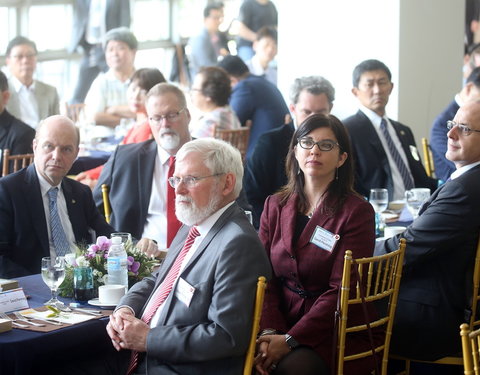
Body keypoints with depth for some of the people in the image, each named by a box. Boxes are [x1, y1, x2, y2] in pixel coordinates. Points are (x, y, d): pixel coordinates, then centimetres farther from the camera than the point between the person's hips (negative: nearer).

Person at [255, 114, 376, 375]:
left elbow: (340, 290, -11)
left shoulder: (357, 212, -5)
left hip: (335, 331, -3)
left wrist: (290, 340, -18)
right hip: (280, 322, 4)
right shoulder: (275, 205, 10)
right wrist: (269, 332, -14)